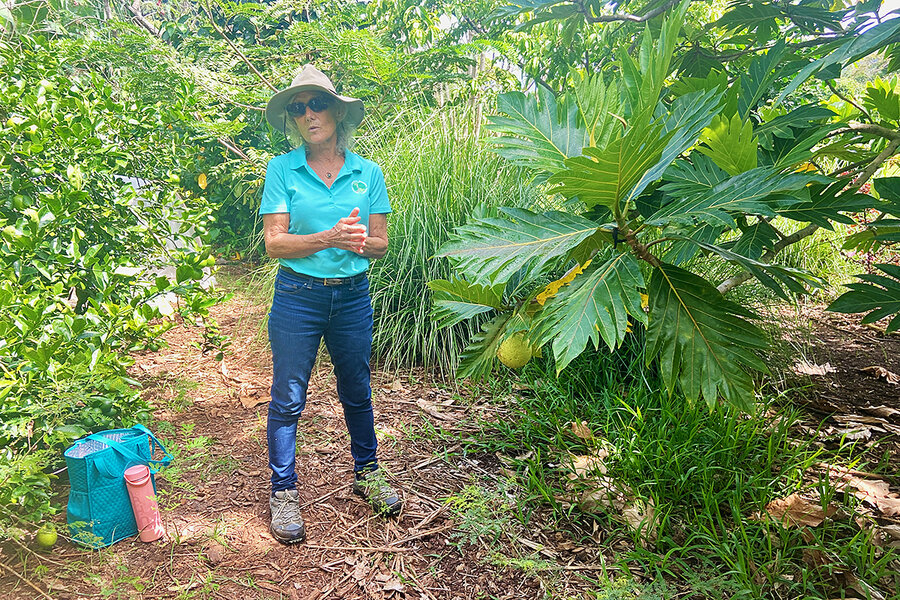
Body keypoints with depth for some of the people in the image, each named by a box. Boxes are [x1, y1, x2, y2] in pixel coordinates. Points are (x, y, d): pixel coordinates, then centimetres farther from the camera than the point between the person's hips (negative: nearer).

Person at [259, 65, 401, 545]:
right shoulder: (282, 169, -4)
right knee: (287, 398, 5)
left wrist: (357, 241, -20)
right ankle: (283, 493, 22)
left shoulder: (368, 172, 2)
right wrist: (329, 238, -24)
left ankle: (366, 474, 36)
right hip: (298, 295, -2)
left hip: (353, 295, 2)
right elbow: (274, 242, -10)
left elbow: (380, 244, 2)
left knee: (357, 391, 16)